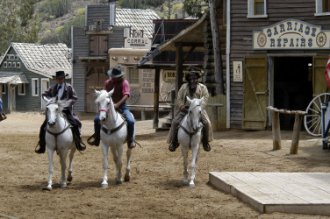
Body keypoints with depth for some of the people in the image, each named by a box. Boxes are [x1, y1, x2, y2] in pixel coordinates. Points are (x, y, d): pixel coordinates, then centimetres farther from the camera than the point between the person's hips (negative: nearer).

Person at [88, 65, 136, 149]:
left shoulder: (124, 83, -10)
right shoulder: (108, 83, 3)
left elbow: (126, 95, -22)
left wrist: (117, 104, -34)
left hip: (121, 107, -4)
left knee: (130, 121, -27)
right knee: (97, 119, -11)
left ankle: (131, 140, -7)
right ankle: (96, 138, 8)